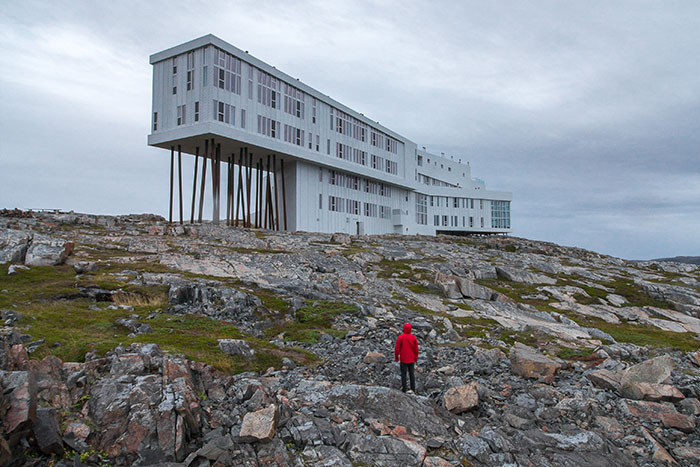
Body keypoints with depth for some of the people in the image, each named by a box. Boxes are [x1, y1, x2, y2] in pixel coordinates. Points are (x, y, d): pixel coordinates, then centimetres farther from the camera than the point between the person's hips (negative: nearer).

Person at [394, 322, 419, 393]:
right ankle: (413, 389, 15)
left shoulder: (400, 337, -13)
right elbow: (416, 349, 2)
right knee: (411, 374, 12)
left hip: (403, 359, -3)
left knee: (403, 374, 5)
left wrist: (396, 357, 4)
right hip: (411, 359, 3)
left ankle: (404, 389, 7)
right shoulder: (413, 337, -4)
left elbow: (397, 348, -9)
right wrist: (416, 358, 15)